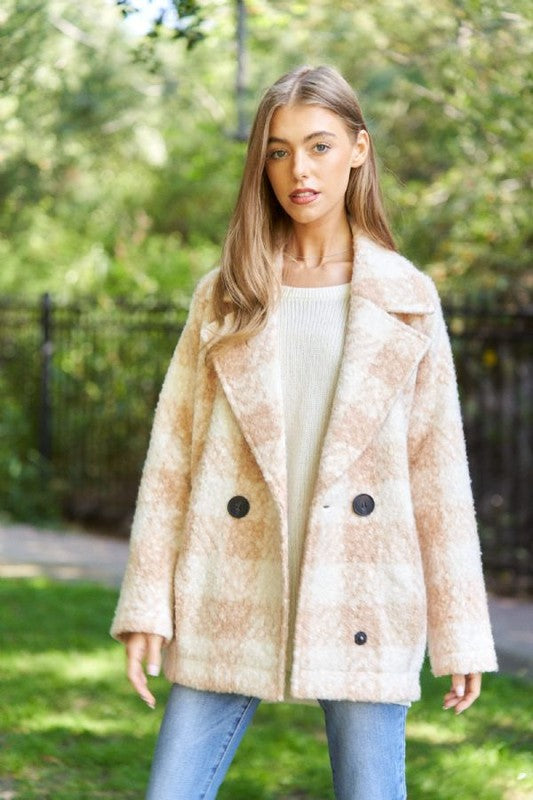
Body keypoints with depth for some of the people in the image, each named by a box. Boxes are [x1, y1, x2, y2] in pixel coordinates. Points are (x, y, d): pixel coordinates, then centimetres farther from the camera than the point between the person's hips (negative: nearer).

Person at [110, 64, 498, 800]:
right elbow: (172, 455, 5)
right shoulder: (225, 298, 7)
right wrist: (147, 605, -2)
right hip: (231, 601, 1)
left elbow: (438, 471, 4)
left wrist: (460, 633, 2)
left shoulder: (407, 301, 5)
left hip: (360, 600, -1)